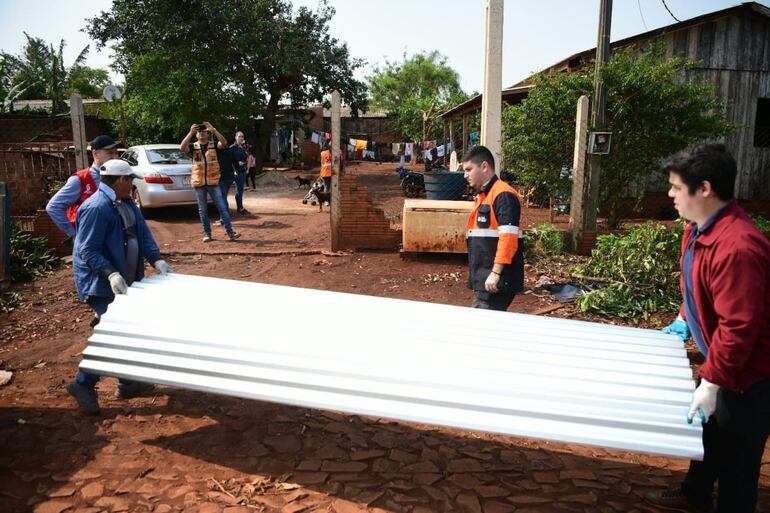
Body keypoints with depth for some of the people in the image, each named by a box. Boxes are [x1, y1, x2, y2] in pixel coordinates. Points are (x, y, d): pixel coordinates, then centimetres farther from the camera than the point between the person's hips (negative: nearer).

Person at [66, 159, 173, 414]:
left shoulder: (125, 202, 7)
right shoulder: (96, 208, -21)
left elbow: (142, 232, 7)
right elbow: (88, 250, -23)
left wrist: (156, 259, -5)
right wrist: (111, 274, -33)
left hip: (124, 279, 10)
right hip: (100, 283, -9)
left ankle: (128, 382, 27)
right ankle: (83, 384, 7)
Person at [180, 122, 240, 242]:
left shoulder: (214, 145, 4)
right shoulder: (193, 146, 6)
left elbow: (224, 143, -15)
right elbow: (182, 147, -14)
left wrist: (213, 130, -23)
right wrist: (191, 132, -20)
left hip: (213, 182, -1)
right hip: (199, 183, 1)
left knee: (222, 207, -3)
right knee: (202, 210, 7)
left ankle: (231, 232, -1)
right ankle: (207, 234, 15)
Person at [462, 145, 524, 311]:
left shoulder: (503, 195, -12)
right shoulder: (482, 196, 18)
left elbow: (508, 238, -21)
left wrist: (496, 273, -23)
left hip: (496, 278, -9)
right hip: (483, 277, 9)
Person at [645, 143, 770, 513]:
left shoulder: (737, 246, -33)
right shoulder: (699, 228, 0)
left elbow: (738, 326, -31)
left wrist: (712, 382, -27)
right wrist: (684, 320, 14)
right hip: (722, 361, 10)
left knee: (737, 454, 6)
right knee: (707, 431, 26)